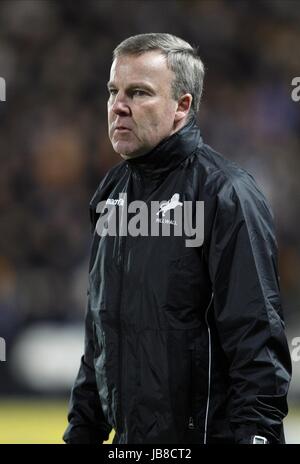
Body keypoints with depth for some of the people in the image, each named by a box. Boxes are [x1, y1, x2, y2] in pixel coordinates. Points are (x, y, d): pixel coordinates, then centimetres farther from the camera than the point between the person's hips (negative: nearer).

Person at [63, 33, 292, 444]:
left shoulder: (226, 193, -12)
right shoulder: (113, 191, 12)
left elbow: (257, 342, -18)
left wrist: (255, 435, -25)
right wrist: (81, 429, 17)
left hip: (204, 432, -7)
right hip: (126, 435, 7)